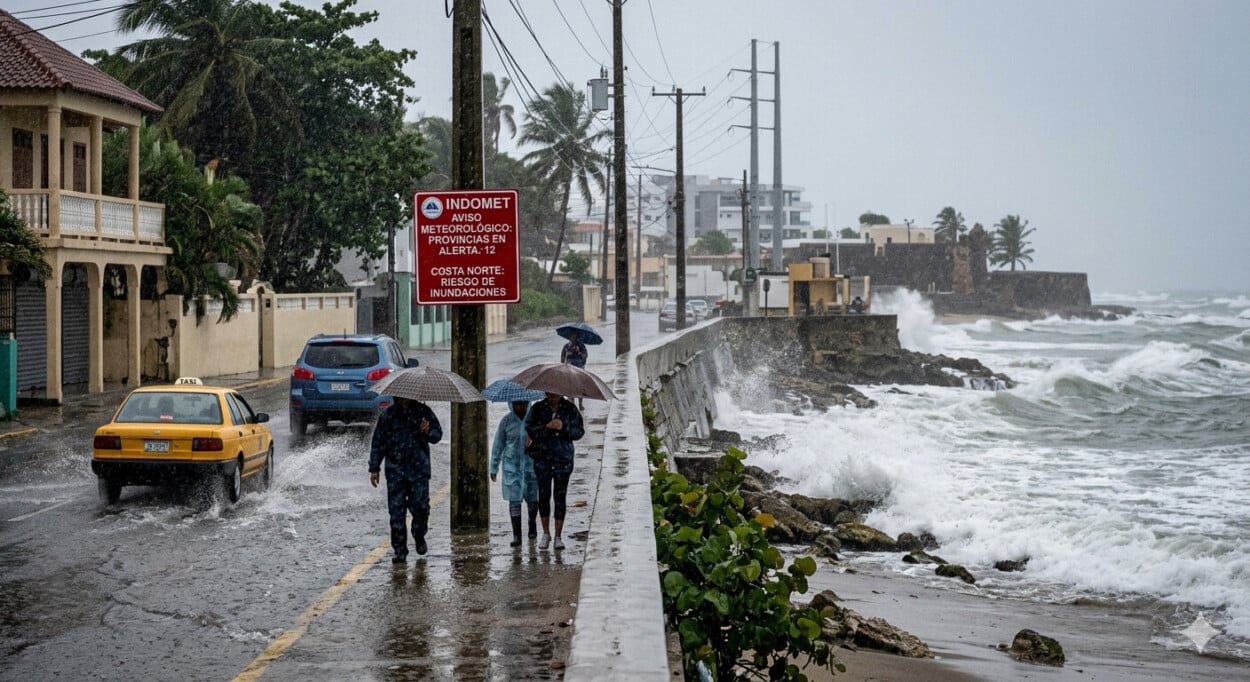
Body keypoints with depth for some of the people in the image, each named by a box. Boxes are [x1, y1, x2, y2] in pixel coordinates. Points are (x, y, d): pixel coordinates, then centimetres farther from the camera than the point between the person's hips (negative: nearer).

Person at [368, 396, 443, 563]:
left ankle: (419, 536, 24)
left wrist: (428, 431, -16)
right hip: (395, 471, 1)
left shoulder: (423, 411, 5)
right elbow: (378, 442, 13)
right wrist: (374, 468, 9)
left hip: (419, 470, -1)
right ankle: (400, 551, 5)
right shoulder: (388, 415, 8)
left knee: (420, 507, -7)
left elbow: (438, 435, 8)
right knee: (396, 511, -2)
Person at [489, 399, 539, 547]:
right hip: (512, 467, 0)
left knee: (532, 498, 12)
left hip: (531, 465, 1)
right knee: (514, 500, -5)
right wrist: (494, 468, 5)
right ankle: (516, 536, -3)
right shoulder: (506, 421, -4)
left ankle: (532, 524, 40)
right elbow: (498, 445, 3)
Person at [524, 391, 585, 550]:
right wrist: (546, 427, -19)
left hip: (563, 459, 0)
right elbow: (530, 428, -3)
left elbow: (579, 432, 0)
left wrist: (564, 427, -18)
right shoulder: (537, 408, 6)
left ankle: (558, 536, 8)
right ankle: (546, 533, 15)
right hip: (542, 458, 1)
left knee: (560, 496, 0)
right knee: (543, 495, 0)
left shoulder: (570, 409, 4)